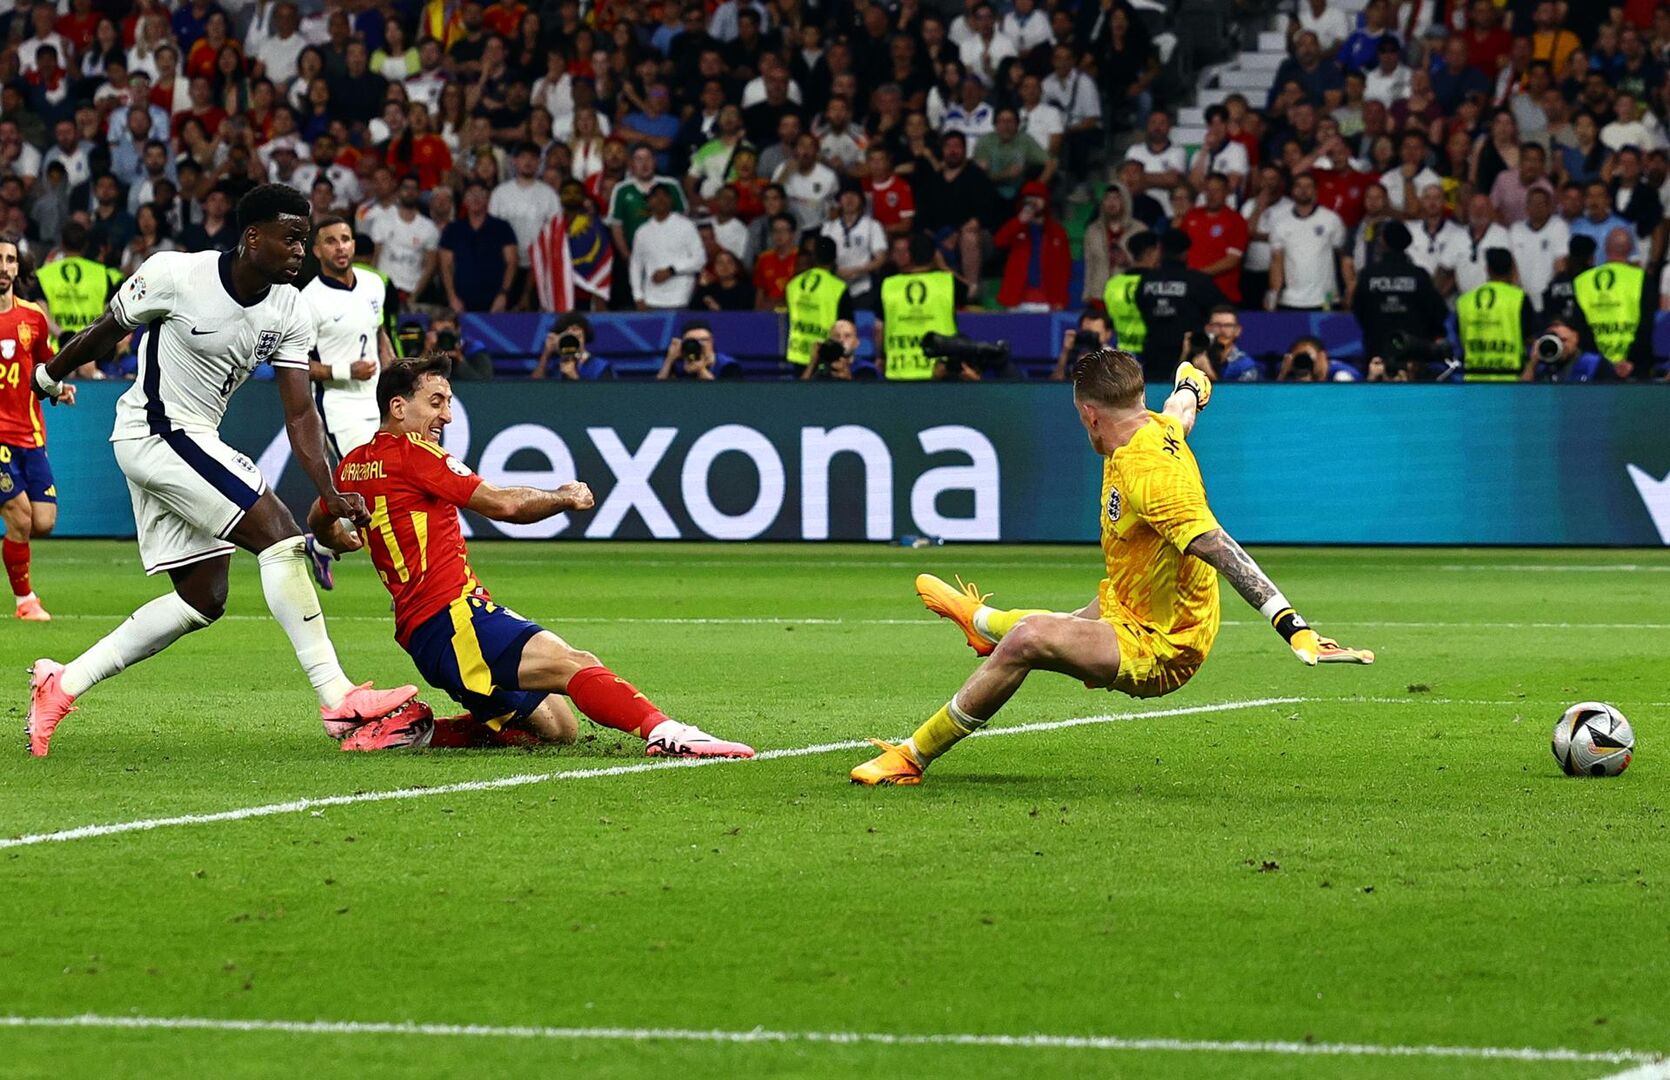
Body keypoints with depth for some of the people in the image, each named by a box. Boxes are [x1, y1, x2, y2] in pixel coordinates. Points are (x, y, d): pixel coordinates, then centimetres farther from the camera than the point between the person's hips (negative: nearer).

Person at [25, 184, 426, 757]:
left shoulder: (290, 312, -1)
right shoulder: (175, 275, -18)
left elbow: (299, 413, -3)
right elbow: (106, 331, -2)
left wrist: (331, 494, -16)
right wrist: (49, 376, 14)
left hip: (194, 443, 9)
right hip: (154, 431, -9)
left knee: (203, 599, 11)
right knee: (279, 535, -19)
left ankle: (60, 685, 18)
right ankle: (340, 703, -22)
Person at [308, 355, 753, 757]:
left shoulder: (353, 464, 20)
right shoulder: (410, 452, -6)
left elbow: (320, 522, 42)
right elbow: (502, 504, -9)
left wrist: (346, 541, 64)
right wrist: (565, 497, 8)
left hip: (420, 637, 10)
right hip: (452, 618, -10)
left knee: (555, 725, 10)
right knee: (573, 664, -27)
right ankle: (663, 731, -50)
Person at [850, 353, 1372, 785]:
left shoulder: (1149, 475, -29)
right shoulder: (1159, 428, -1)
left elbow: (1223, 551, -37)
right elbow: (1182, 411, 25)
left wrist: (1293, 627, -46)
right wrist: (1189, 384, 52)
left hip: (1156, 653, -10)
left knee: (1028, 640, -27)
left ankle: (913, 758, -15)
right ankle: (982, 621, 71)